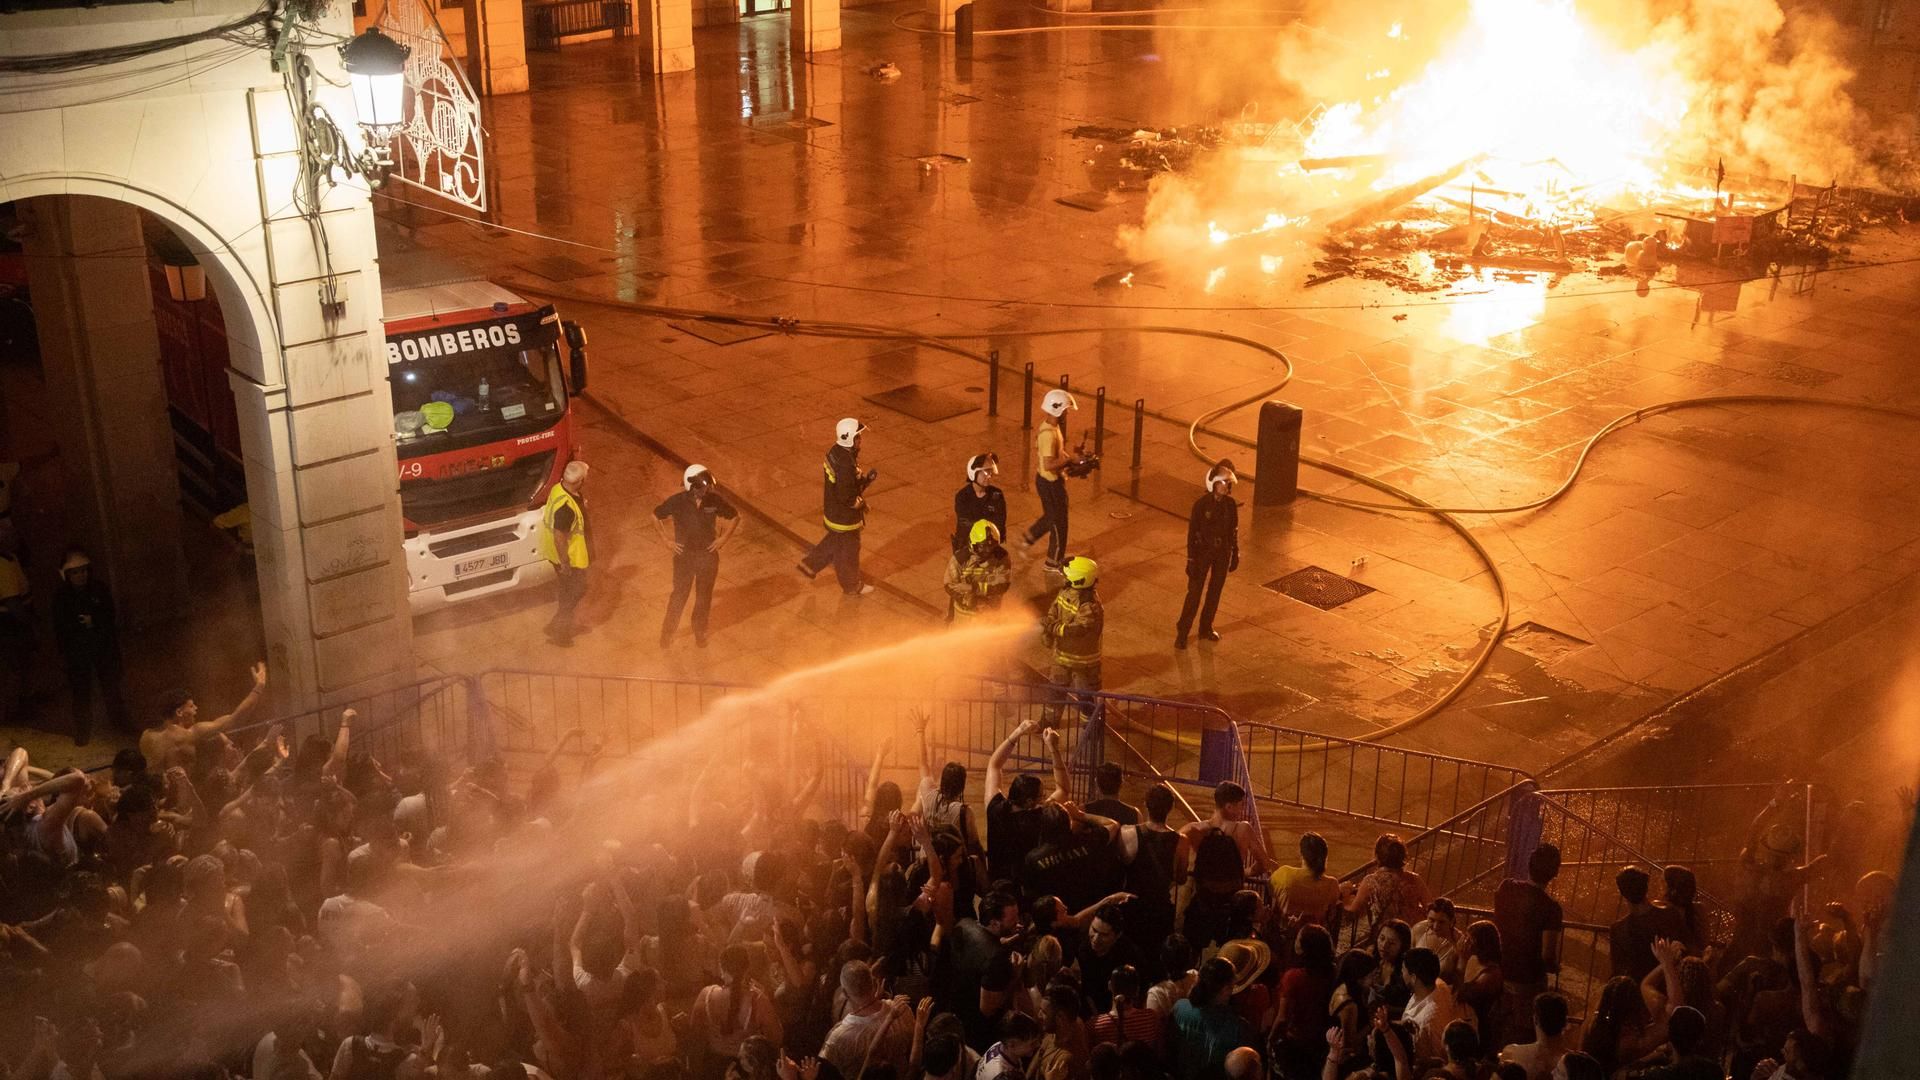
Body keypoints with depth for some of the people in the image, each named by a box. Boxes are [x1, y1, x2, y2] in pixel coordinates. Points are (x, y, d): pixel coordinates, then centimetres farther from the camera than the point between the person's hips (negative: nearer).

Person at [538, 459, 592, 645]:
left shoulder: (558, 488, -9)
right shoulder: (566, 507, -37)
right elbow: (559, 537, -30)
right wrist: (565, 563, -19)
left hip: (560, 552, 9)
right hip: (568, 555, -9)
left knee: (565, 588, 25)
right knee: (577, 589, 10)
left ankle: (564, 624, 43)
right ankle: (556, 630, 20)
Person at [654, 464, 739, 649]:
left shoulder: (715, 500, -14)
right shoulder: (677, 501, -18)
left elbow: (735, 516, 3)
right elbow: (656, 516, -1)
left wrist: (724, 537, -4)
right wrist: (665, 539, -5)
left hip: (708, 555, 2)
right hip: (684, 555, -1)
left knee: (704, 597, 14)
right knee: (679, 595, 8)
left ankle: (699, 633, 34)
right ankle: (667, 632, 28)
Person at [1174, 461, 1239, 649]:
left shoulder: (1230, 504, -5)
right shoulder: (1202, 504, -18)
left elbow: (1234, 530, 7)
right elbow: (1192, 532, -14)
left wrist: (1235, 554, 9)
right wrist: (1191, 559, -14)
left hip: (1222, 553, 5)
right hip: (1203, 551, -4)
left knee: (1215, 591, 14)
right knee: (1194, 592, -1)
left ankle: (1206, 628, 30)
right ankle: (1182, 631, 8)